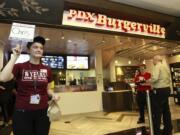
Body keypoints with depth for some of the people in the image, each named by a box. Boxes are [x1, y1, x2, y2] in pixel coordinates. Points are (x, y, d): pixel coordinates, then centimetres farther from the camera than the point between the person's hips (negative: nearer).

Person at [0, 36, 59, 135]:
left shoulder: (47, 70, 1)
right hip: (22, 112, -2)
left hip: (43, 111, 3)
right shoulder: (20, 67, -6)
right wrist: (15, 56, -19)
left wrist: (53, 95, -10)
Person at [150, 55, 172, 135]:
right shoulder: (166, 67, 15)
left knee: (157, 112, -2)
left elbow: (155, 78, -25)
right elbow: (169, 79, 19)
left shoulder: (157, 66, -12)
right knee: (166, 110, 17)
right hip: (167, 89, 9)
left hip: (159, 91, -9)